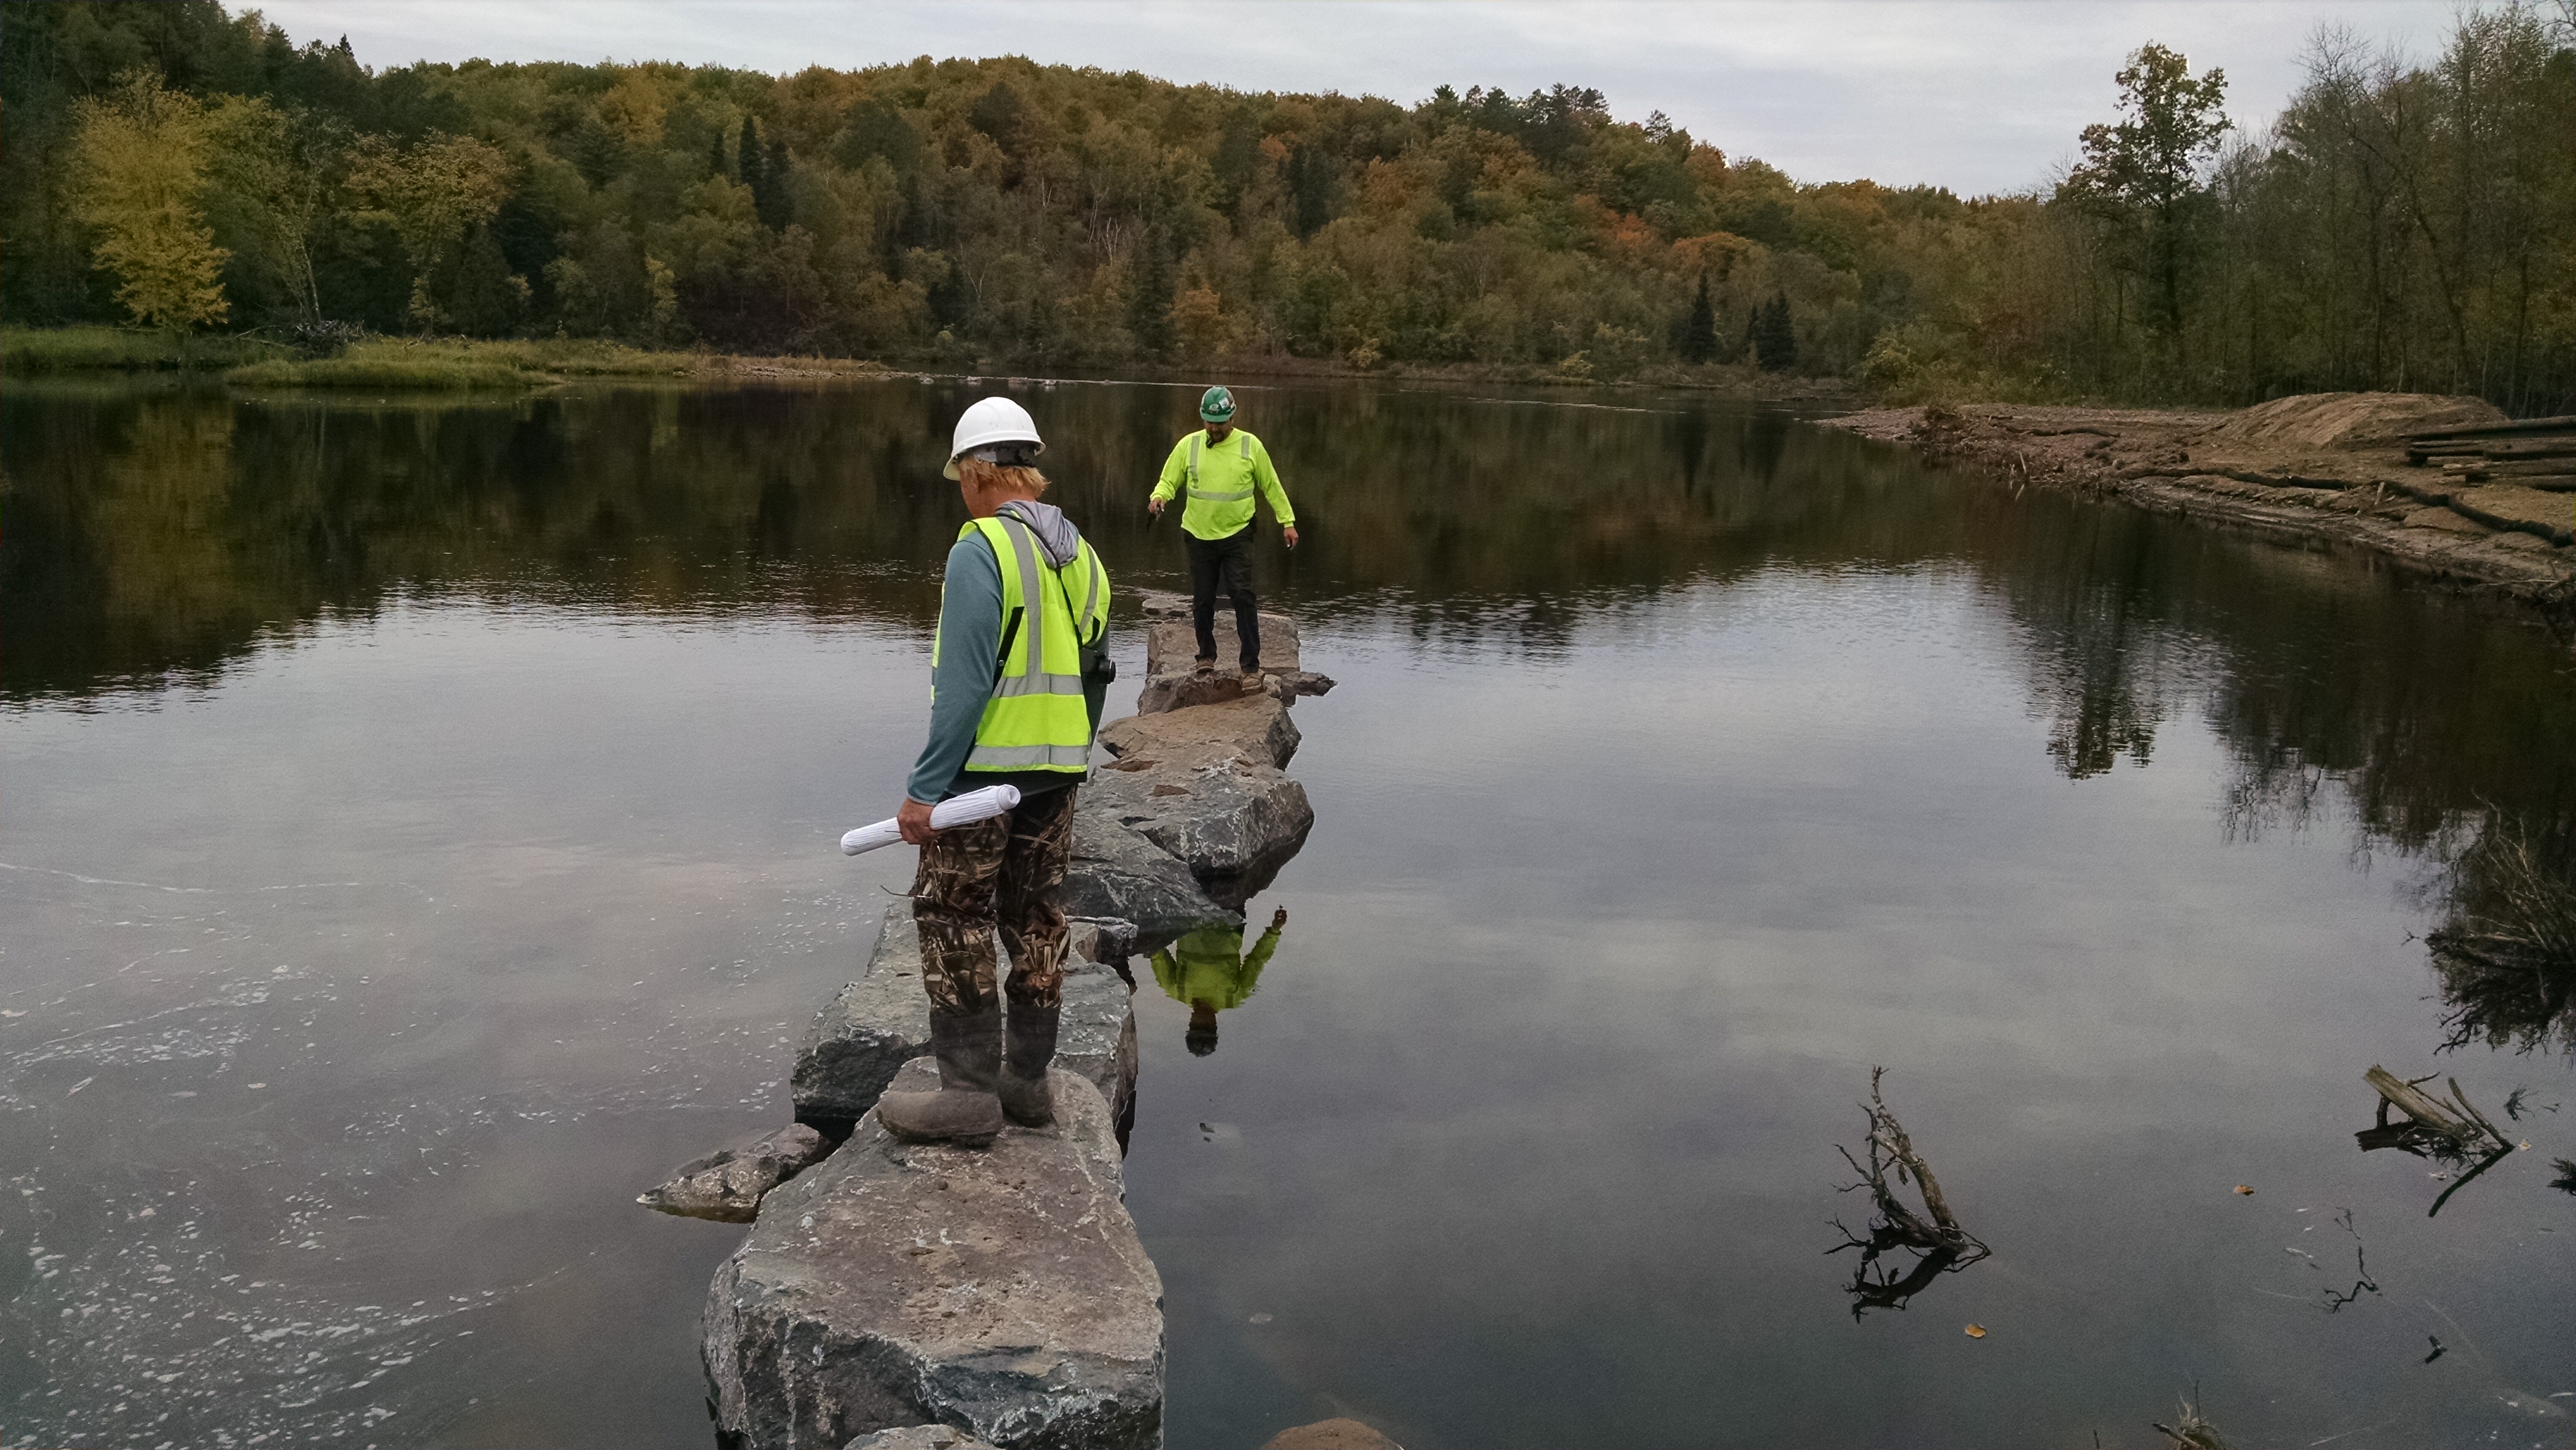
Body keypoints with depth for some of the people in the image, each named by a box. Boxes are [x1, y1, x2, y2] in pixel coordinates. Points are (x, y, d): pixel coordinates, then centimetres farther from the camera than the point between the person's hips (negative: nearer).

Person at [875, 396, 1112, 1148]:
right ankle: (1027, 1081, 22)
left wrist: (923, 788, -16)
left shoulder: (981, 551, -14)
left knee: (955, 925, 1)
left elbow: (964, 682, -20)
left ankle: (970, 1092, 3)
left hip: (982, 770, -8)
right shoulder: (1080, 555, 11)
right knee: (1035, 921, 14)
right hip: (1055, 774, 8)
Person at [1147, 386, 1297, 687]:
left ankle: (1251, 666, -9)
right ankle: (1206, 654, 29)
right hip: (1199, 535, 2)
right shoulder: (1188, 445, 1)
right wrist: (1158, 497, -18)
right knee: (1202, 600, 9)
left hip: (1237, 535, -2)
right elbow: (1169, 480, 4)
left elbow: (1271, 486, 8)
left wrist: (1287, 521, 7)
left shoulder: (1250, 446, 0)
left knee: (1242, 596, -11)